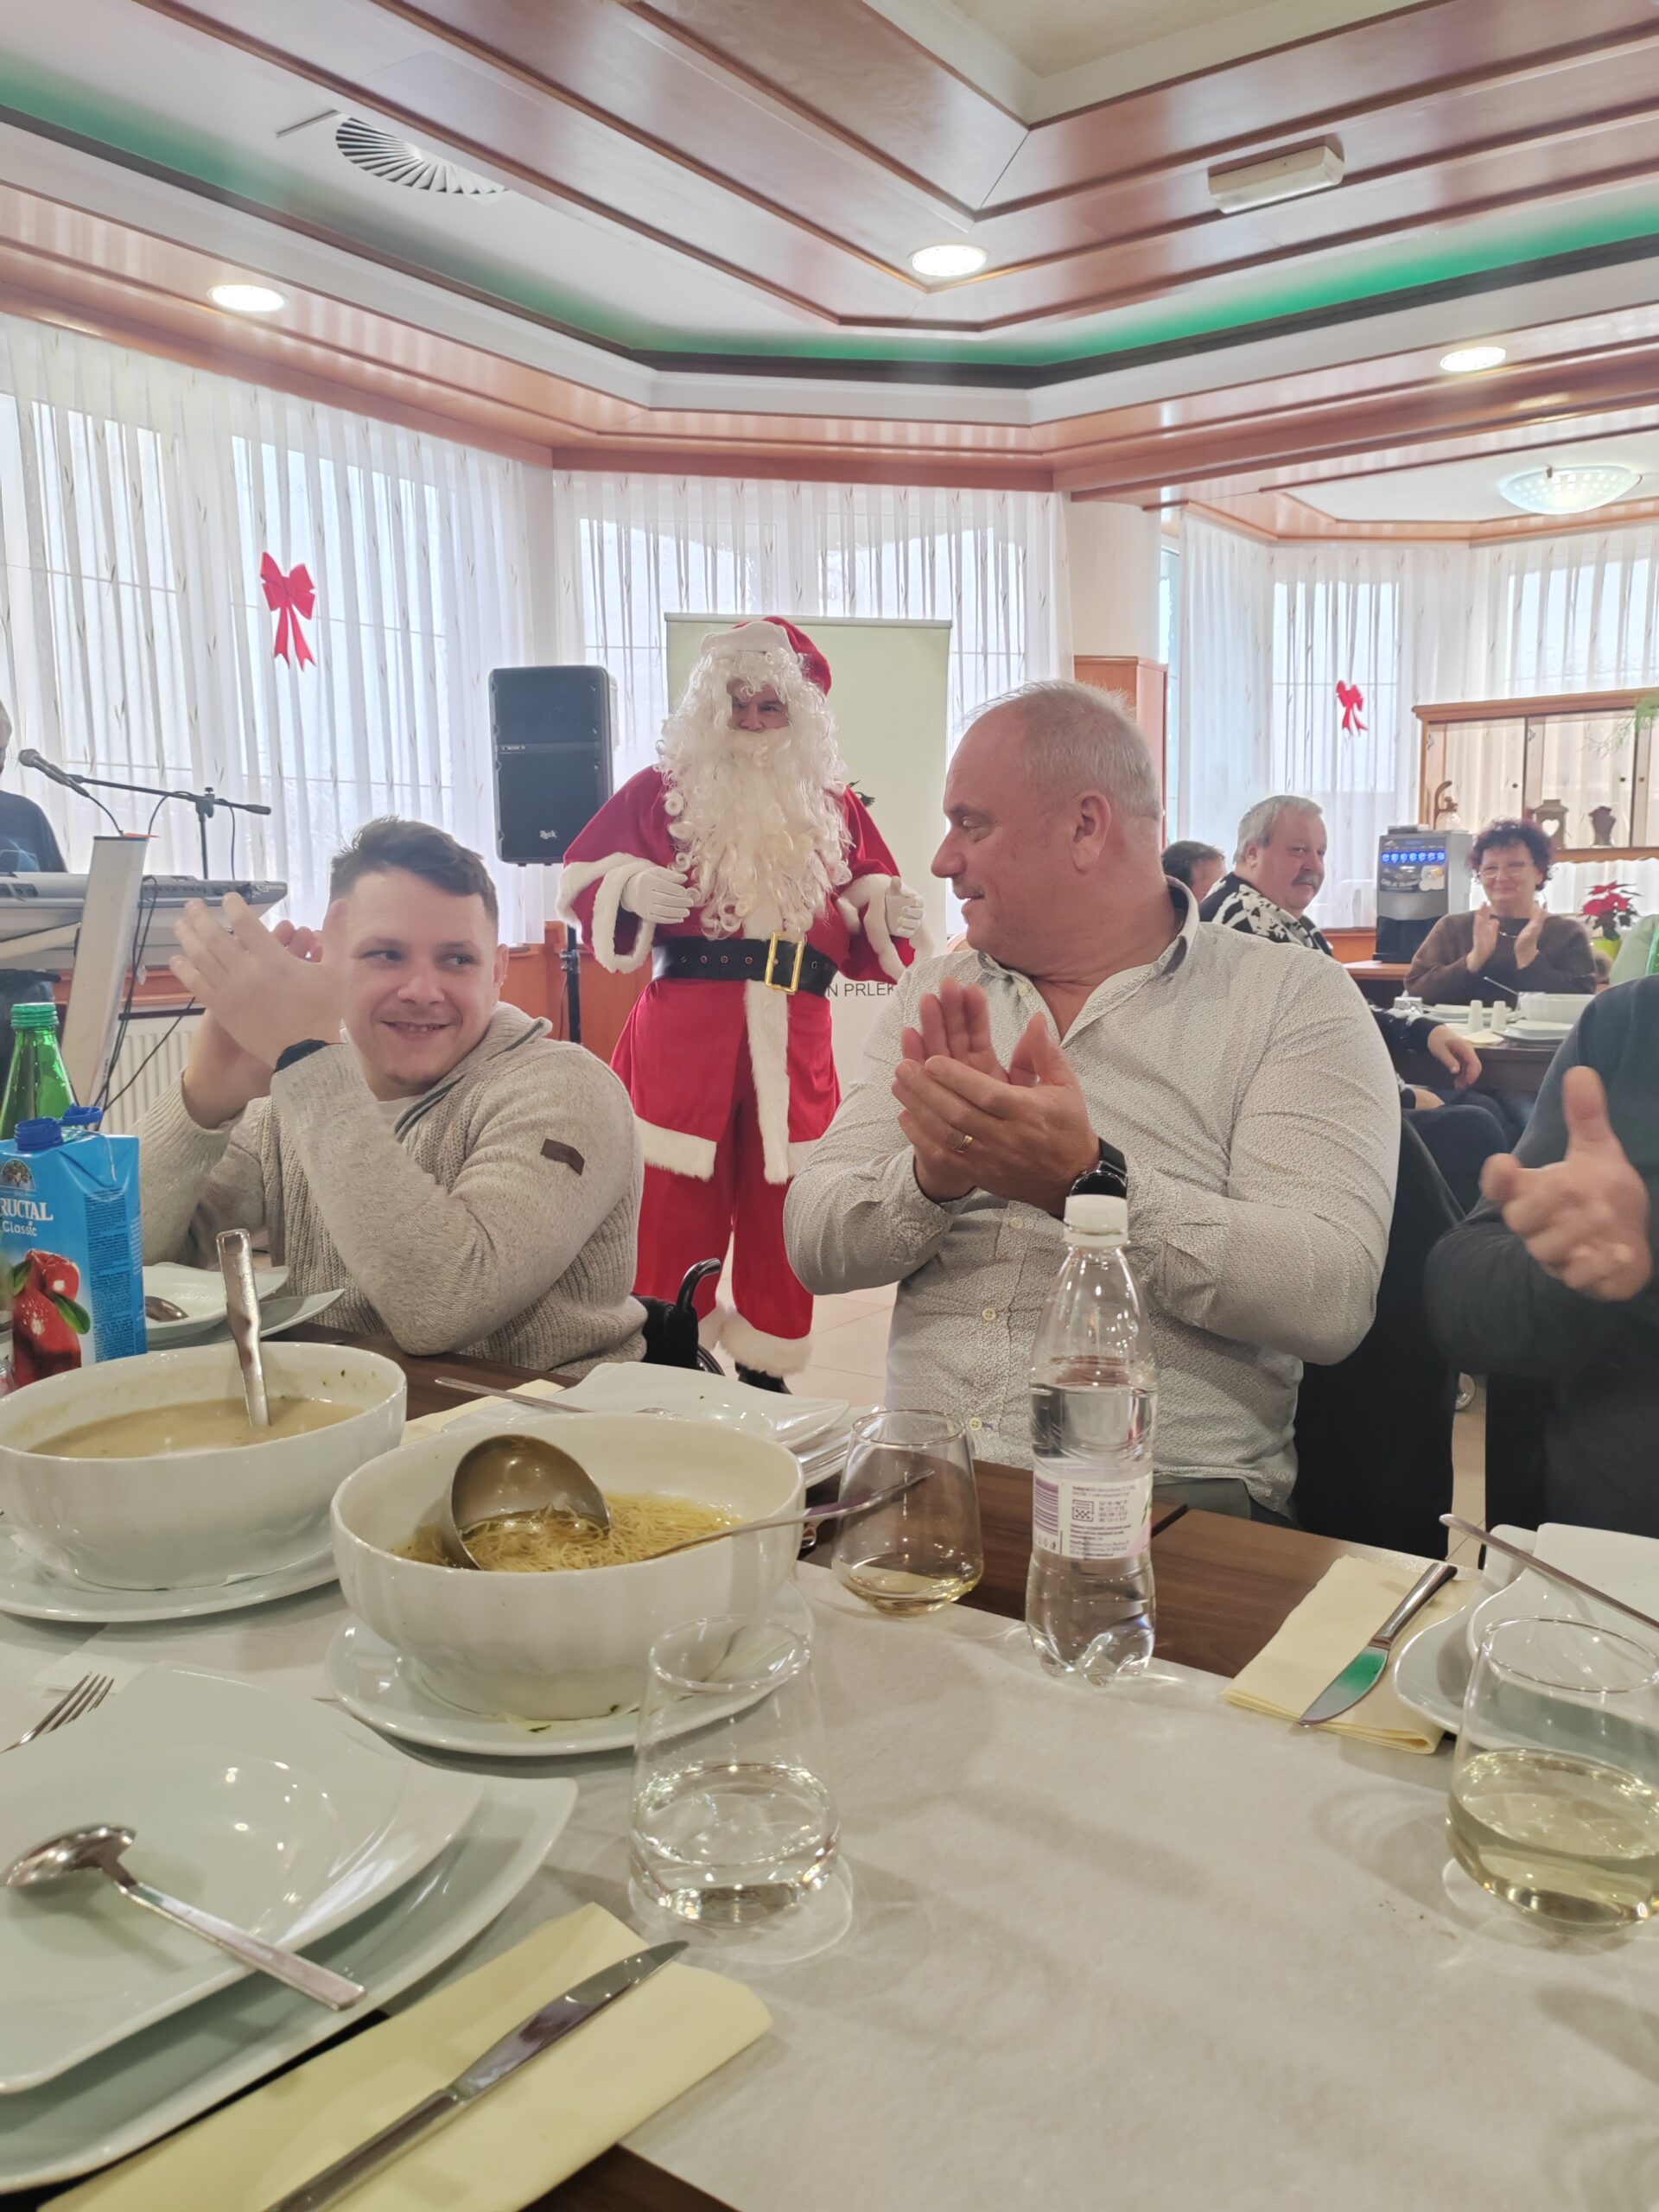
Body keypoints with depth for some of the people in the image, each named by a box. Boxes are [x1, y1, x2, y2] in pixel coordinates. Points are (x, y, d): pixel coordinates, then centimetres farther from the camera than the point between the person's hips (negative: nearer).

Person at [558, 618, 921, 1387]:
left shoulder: (835, 807, 13)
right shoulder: (662, 790, 6)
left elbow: (865, 939, 17)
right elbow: (581, 885, 5)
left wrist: (889, 919, -5)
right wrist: (631, 890, -15)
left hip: (794, 1040, 2)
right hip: (681, 1032, -2)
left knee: (780, 1210, 8)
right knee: (672, 1206, -1)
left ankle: (765, 1371, 22)